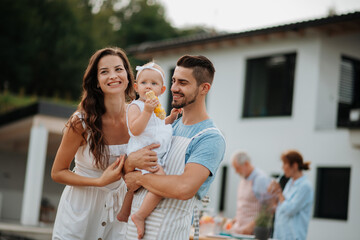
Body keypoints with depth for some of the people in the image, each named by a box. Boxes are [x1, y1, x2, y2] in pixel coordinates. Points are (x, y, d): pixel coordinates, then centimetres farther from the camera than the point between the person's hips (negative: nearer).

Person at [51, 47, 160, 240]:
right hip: (80, 209, -3)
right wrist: (101, 181, -23)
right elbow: (57, 173, -11)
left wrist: (130, 163, -26)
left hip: (116, 208, 3)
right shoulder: (81, 122, -19)